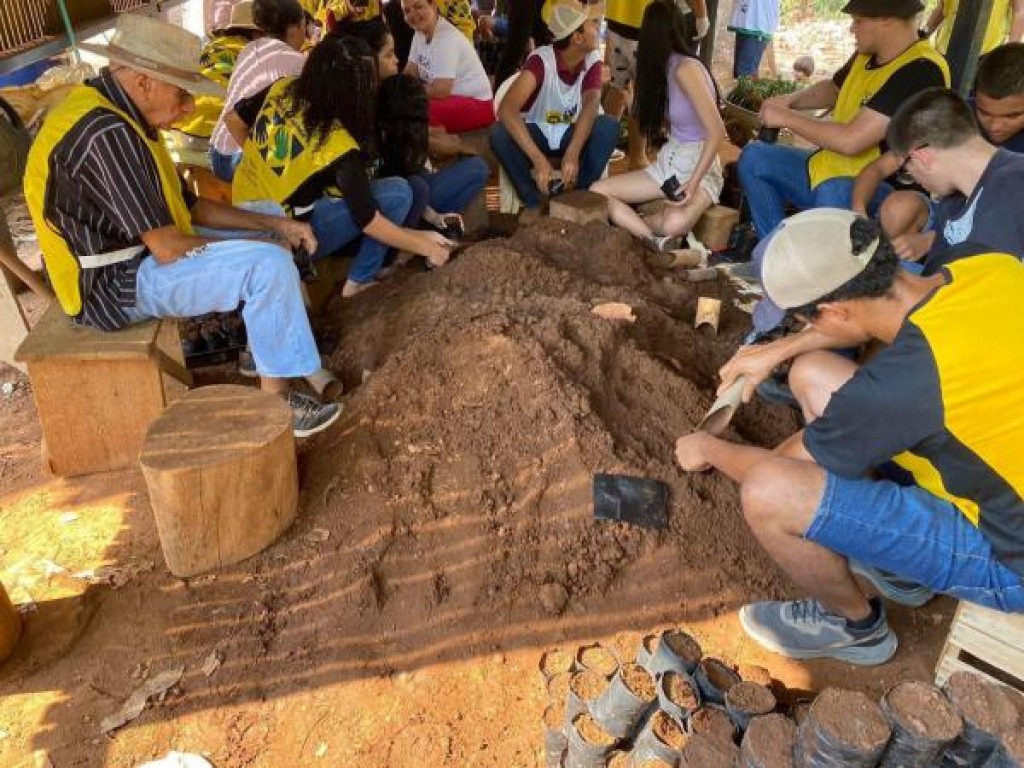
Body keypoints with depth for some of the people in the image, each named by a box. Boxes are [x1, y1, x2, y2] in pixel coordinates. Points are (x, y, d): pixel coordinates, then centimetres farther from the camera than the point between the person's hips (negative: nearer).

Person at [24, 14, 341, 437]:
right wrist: (240, 250, -10)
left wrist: (275, 224, 1)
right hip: (116, 282, -11)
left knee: (267, 239, 16)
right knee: (268, 264, -24)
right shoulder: (107, 134, -26)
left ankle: (259, 346, 15)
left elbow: (188, 207, 9)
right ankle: (276, 401, -12)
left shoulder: (115, 116, 8)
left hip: (133, 256, 11)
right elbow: (168, 249, -27)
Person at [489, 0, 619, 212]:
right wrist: (538, 159, -50)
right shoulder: (541, 59, -24)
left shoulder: (593, 61, -12)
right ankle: (533, 202, -16)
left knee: (609, 126, -28)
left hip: (571, 134, 3)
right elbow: (506, 109, -39)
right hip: (536, 132, -2)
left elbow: (591, 104, -31)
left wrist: (573, 153, -49)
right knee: (500, 134, -34)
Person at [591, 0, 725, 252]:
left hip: (700, 169, -8)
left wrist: (693, 183, -27)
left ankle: (632, 222, -7)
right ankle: (656, 242, -16)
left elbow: (717, 132, -24)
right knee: (597, 191, -8)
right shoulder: (666, 68, 9)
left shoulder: (686, 69, -18)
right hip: (667, 164, 9)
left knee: (674, 223, -39)